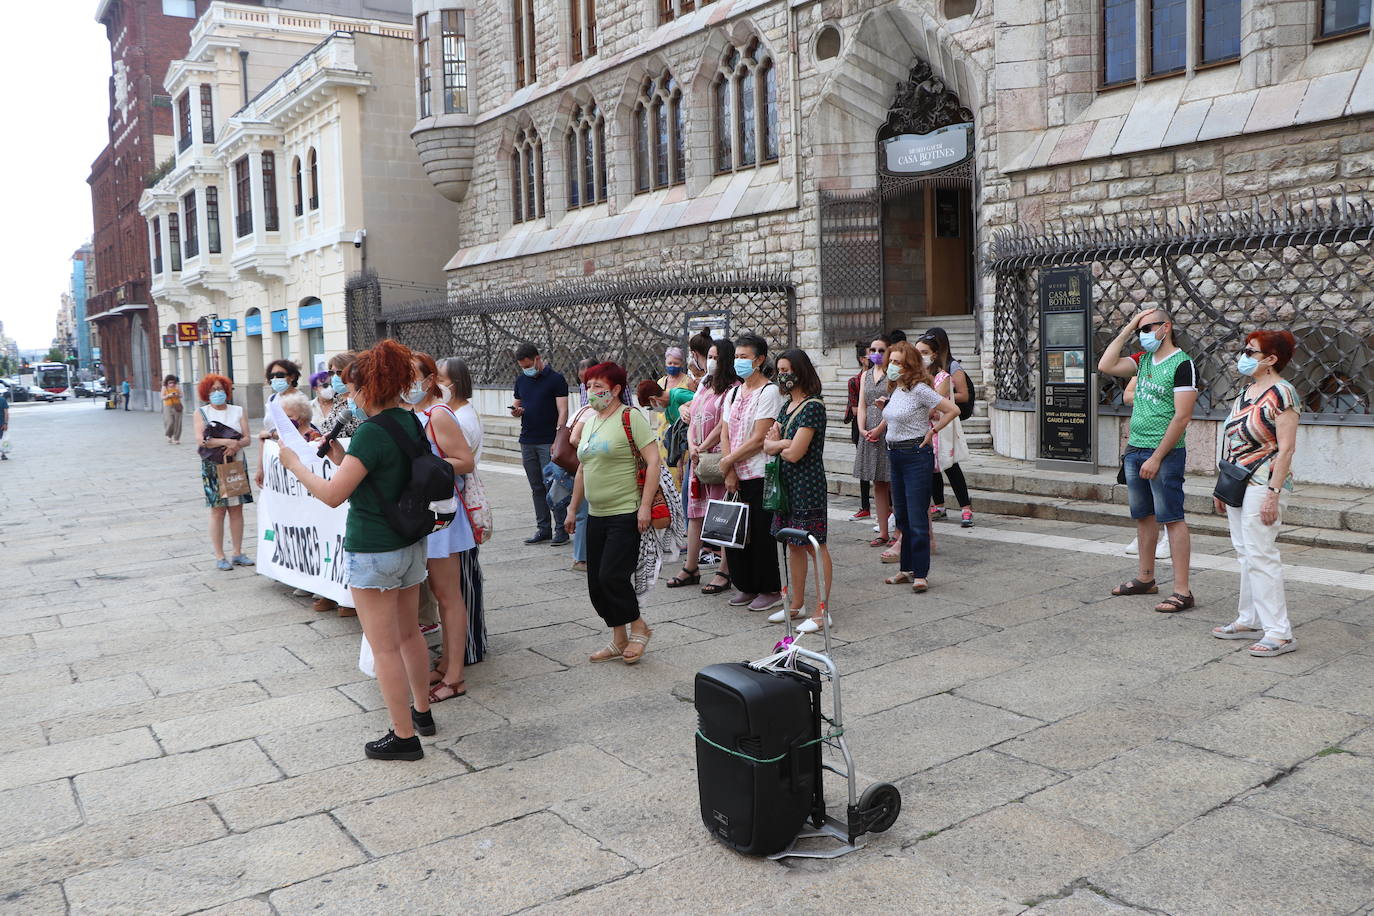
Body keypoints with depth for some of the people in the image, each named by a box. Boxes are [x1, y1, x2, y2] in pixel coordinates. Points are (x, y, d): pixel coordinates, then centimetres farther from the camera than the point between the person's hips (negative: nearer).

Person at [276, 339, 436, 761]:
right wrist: (342, 459, 8)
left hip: (374, 552, -9)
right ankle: (421, 711, 37)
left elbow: (333, 495, -23)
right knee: (409, 634, 22)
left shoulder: (372, 433, -21)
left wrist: (295, 464, -10)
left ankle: (404, 736, 11)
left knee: (385, 647, 2)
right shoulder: (411, 423, 5)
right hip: (412, 544, 9)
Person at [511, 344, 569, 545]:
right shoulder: (521, 380, 13)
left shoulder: (556, 379, -5)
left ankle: (561, 529, 2)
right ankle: (543, 529, 15)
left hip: (548, 442, -6)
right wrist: (516, 411, -2)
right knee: (537, 488, 9)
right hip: (527, 442, 6)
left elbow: (563, 411, -10)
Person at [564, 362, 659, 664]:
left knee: (612, 576, -12)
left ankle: (639, 627, 11)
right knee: (596, 582, 7)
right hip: (596, 515, 8)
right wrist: (573, 508, 21)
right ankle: (619, 640, 21)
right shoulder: (588, 422, 15)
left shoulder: (630, 417, -9)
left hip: (626, 513, -8)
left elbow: (653, 461, -15)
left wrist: (645, 506, -21)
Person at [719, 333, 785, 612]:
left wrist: (728, 461, -9)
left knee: (761, 533, -2)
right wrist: (729, 472, -3)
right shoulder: (733, 394, 15)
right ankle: (746, 586, 23)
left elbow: (758, 439, -15)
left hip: (759, 475, -7)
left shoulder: (769, 392, -9)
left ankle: (771, 590, 11)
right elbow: (725, 434, 9)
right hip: (736, 476, 7)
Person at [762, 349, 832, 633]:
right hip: (786, 484, 9)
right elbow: (767, 443, 10)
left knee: (815, 547, -2)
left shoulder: (813, 407, -15)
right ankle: (797, 604, 25)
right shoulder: (787, 405, 13)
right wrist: (782, 443, -11)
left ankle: (822, 612, 4)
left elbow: (794, 453, -20)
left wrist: (776, 445, -1)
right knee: (793, 545, 14)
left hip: (807, 486, -9)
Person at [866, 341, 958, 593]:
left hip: (916, 456, -9)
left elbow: (953, 410, -15)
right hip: (895, 456, 9)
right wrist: (879, 429, 20)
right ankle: (907, 569, 23)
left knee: (916, 517, -6)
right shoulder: (894, 390, 11)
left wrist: (932, 431, -9)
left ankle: (920, 574, 0)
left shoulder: (918, 388, -14)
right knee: (902, 516, 13)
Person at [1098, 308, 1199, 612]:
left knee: (1172, 518, -6)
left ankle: (1182, 592, -4)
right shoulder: (1143, 360, 12)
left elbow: (1182, 417, -16)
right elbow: (1106, 366, 4)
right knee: (1144, 516, 15)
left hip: (1164, 453, -8)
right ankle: (1145, 578, 26)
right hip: (1135, 450, 8)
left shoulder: (1182, 364, -11)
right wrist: (1126, 331, 3)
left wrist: (1156, 458, -18)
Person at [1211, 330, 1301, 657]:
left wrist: (1273, 493, -22)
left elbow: (1286, 447, -17)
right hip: (1238, 483, 9)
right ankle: (1250, 621, 22)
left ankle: (1279, 632, -4)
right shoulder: (1246, 391, 14)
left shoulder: (1282, 393, -13)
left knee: (1260, 555, -9)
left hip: (1262, 484, -9)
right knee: (1245, 553, 13)